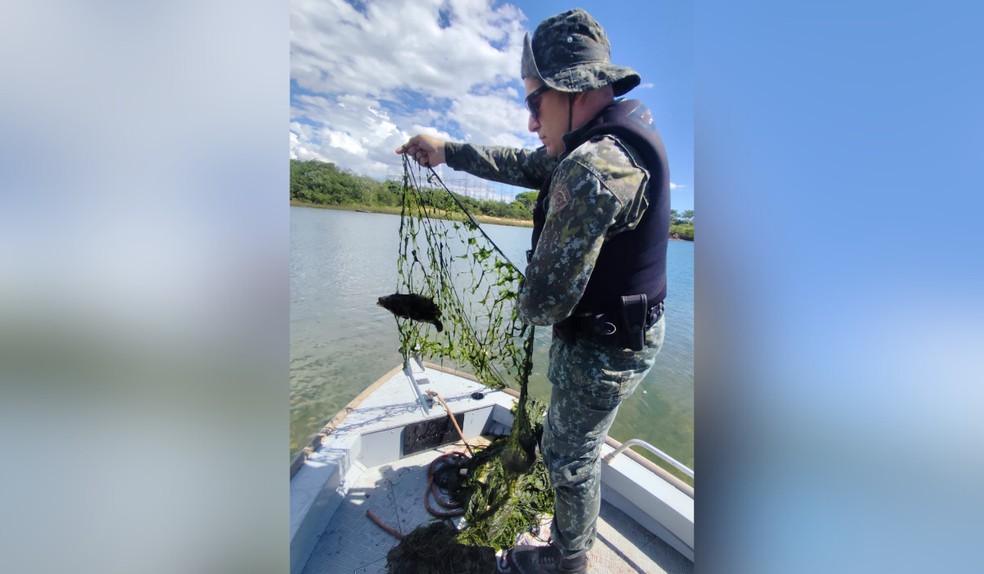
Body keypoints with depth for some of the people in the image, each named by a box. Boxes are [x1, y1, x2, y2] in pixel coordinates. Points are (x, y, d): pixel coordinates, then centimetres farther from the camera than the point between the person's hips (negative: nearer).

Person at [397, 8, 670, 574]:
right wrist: (448, 151, 13)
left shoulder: (591, 168, -31)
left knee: (570, 454, 14)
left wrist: (530, 308, -5)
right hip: (631, 331, 10)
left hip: (601, 348, -10)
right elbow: (526, 167, 11)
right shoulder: (621, 135, 3)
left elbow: (546, 300, -30)